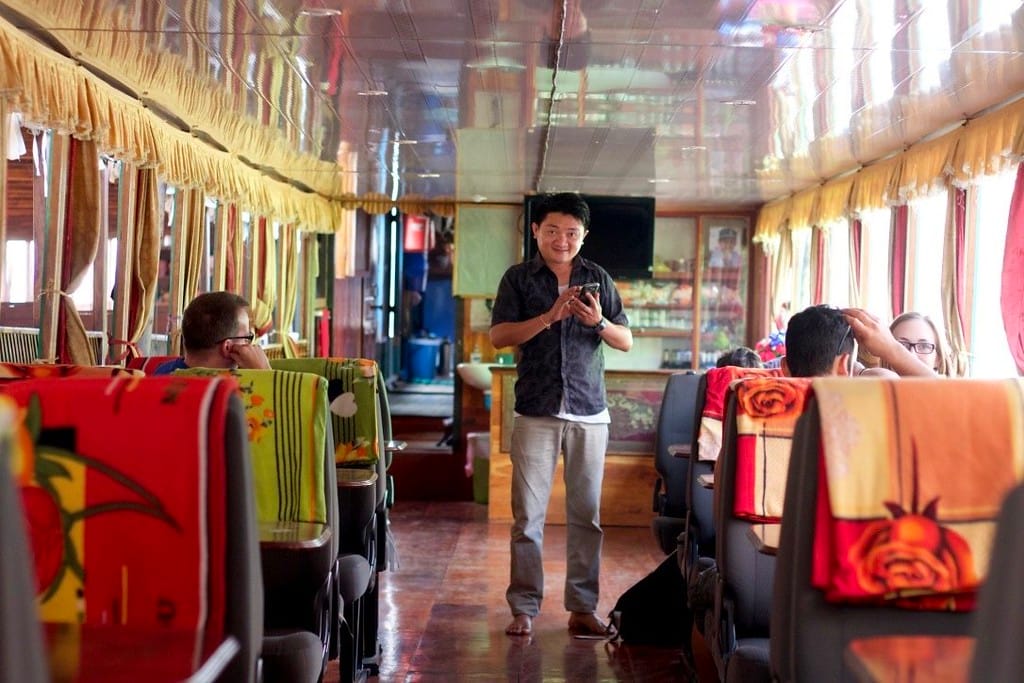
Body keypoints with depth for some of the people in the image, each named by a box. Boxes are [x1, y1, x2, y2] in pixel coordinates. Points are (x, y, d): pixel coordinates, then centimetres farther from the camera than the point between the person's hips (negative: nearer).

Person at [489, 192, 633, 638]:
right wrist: (549, 316, -17)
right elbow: (499, 336, -6)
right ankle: (524, 608, 5)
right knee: (527, 515, -2)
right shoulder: (519, 278, 5)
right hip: (536, 412, -2)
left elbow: (626, 341, 9)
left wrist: (598, 322, -11)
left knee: (586, 514, 4)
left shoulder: (597, 278, 11)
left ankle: (582, 608, 11)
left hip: (589, 412, 2)